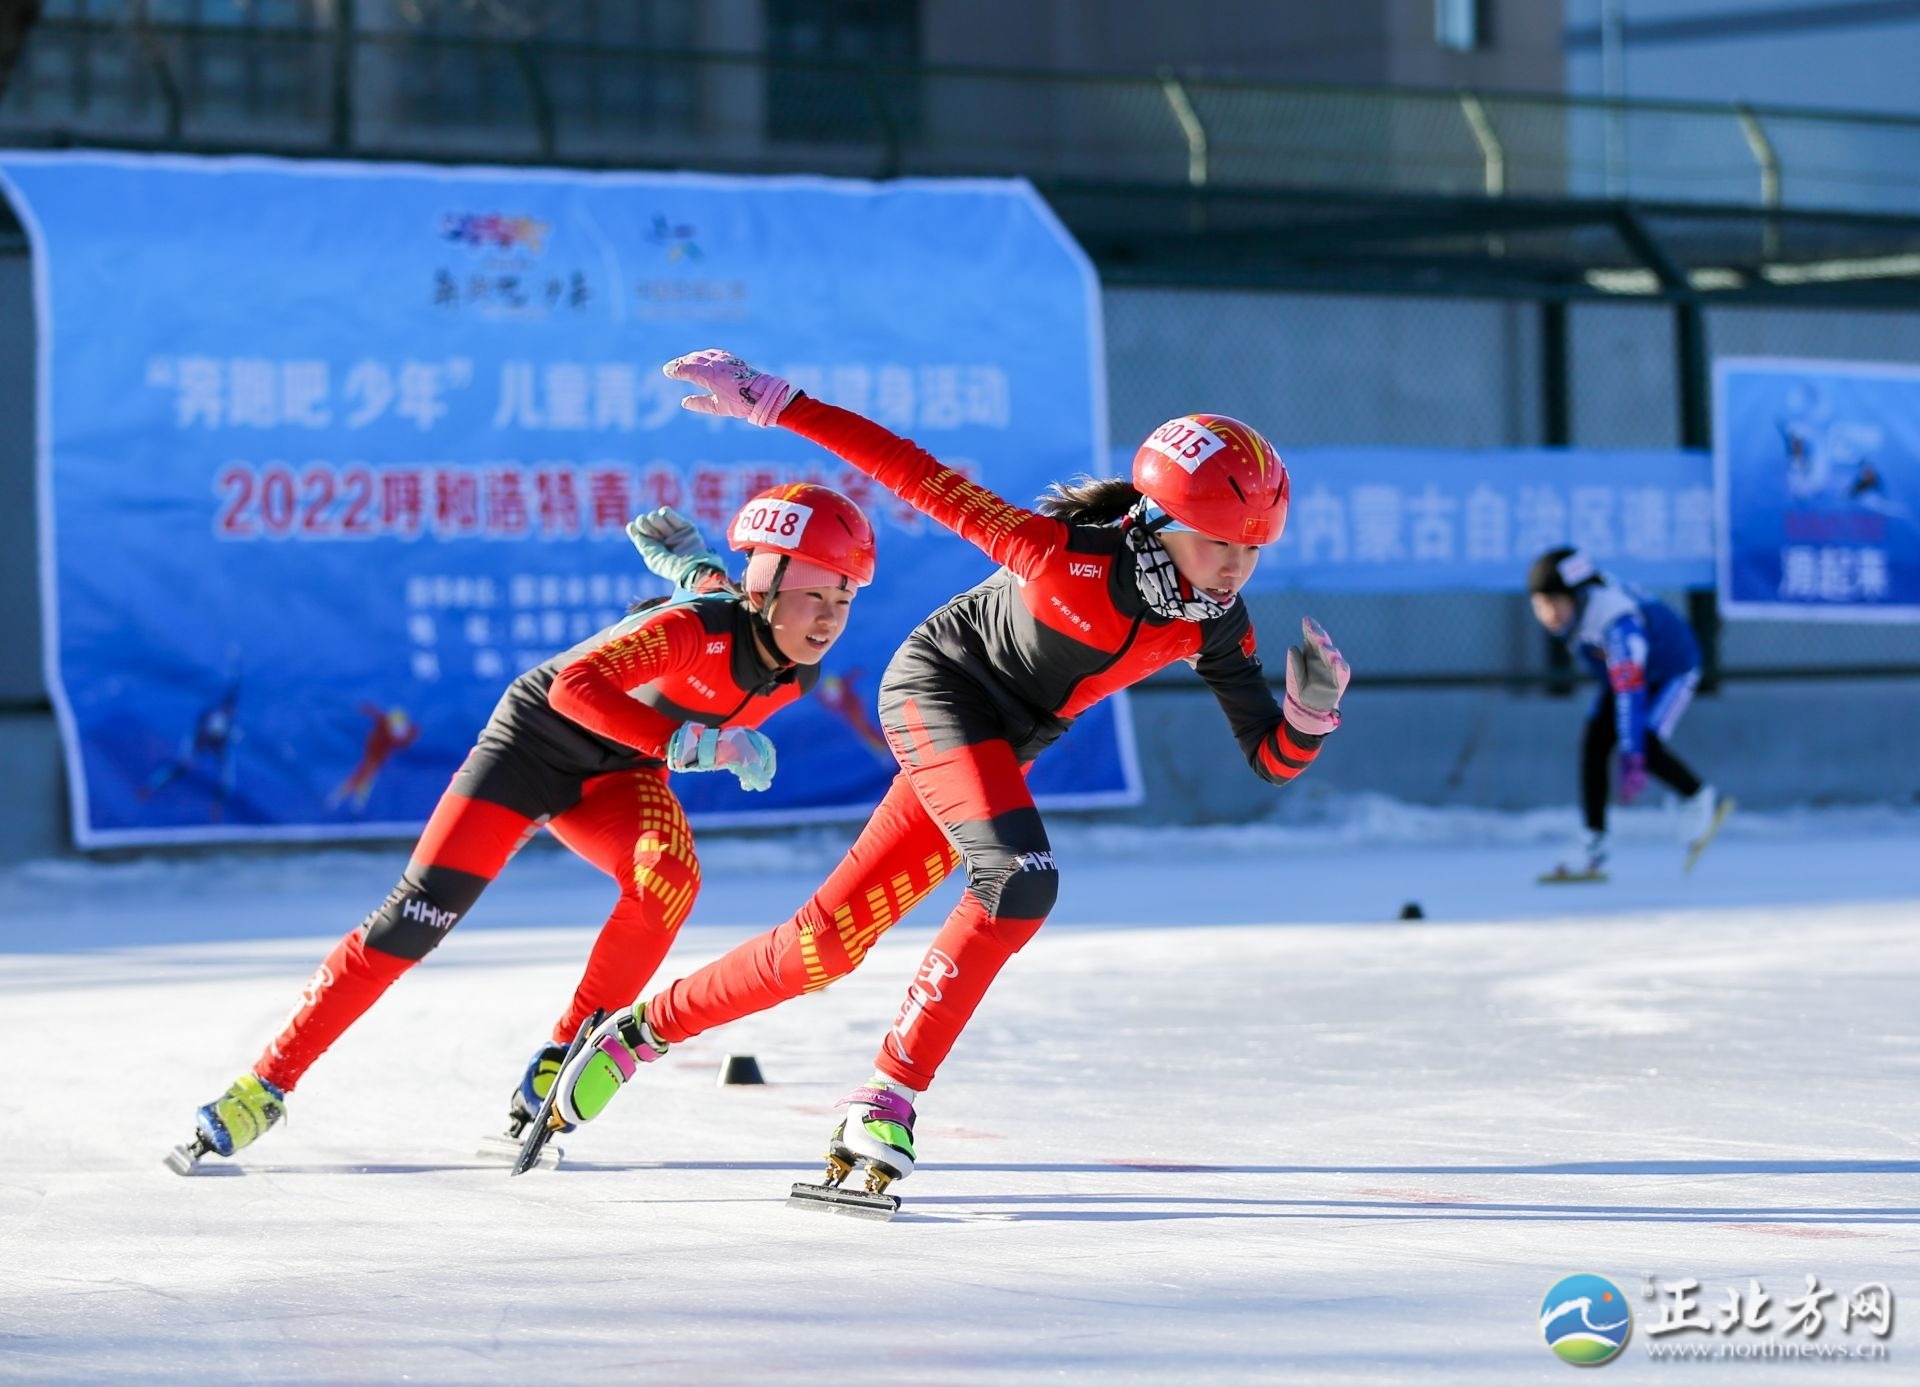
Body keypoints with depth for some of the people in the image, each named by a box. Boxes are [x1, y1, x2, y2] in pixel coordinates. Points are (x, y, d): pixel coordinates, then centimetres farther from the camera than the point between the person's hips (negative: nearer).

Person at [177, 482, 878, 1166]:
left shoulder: (796, 678, -12)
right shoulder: (696, 627, -33)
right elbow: (576, 683, -45)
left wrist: (702, 576, -3)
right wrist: (685, 742, -47)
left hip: (614, 774, 5)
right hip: (533, 740, -5)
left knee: (670, 877, -28)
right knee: (418, 916, -12)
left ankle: (557, 1066, -14)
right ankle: (266, 1086, -1)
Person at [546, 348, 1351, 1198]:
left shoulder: (1212, 624, -11)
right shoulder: (1073, 560, -29)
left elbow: (1272, 759, -7)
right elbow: (921, 477, -26)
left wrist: (1313, 706, -29)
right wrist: (770, 402, -28)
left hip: (995, 748, 7)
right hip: (937, 687, -7)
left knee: (832, 940, 4)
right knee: (1021, 878, -30)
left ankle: (646, 1028, 21)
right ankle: (887, 1101, -24)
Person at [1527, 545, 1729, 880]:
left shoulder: (1617, 621, -42)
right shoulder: (1570, 600, -18)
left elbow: (1629, 692, -46)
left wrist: (1632, 761, -51)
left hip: (1671, 668, -7)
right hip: (1620, 666, 7)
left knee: (1644, 745, -23)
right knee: (1594, 744, -9)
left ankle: (1700, 800, 4)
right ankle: (1593, 846, -7)